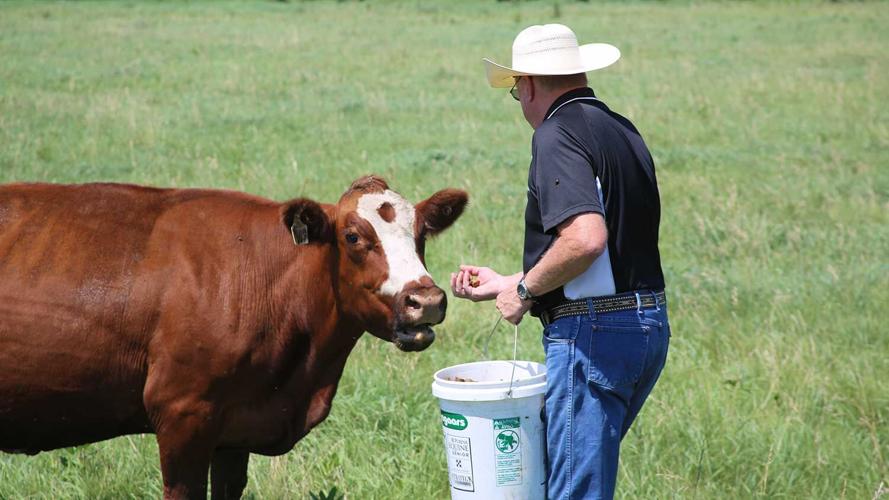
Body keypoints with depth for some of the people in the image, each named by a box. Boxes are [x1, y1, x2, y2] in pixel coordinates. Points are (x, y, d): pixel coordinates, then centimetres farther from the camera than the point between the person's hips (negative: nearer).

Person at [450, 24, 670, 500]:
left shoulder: (556, 135, -12)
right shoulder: (623, 131, 16)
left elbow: (585, 238, -28)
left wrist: (526, 288, -12)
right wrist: (505, 284, 27)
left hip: (592, 334, -9)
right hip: (647, 326, 9)